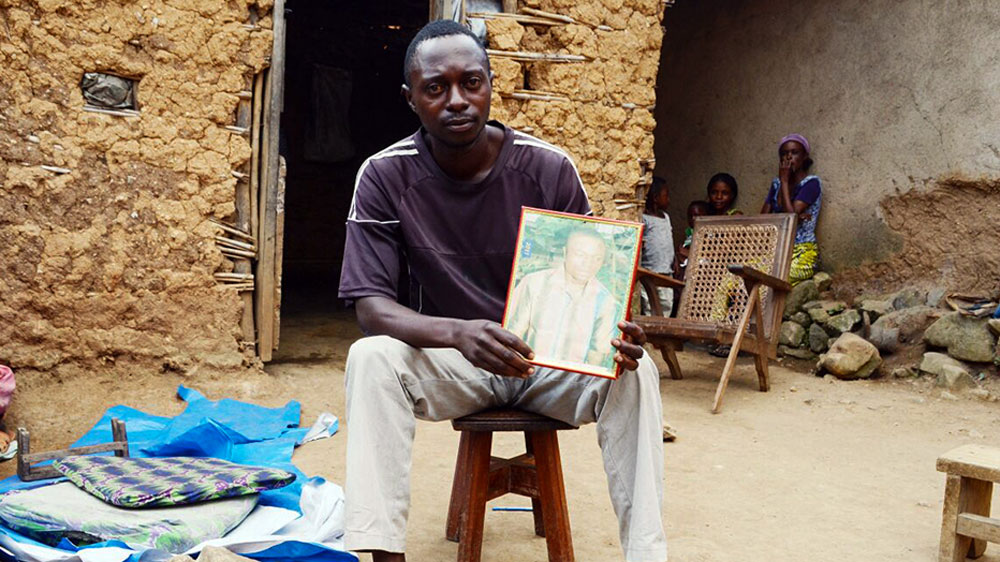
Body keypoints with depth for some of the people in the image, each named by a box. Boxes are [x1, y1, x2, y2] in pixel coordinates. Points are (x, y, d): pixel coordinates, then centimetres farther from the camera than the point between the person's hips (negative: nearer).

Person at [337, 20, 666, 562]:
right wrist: (458, 332, -38)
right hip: (447, 358, 0)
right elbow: (371, 307, -17)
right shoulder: (385, 176, -11)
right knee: (371, 359, -31)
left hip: (549, 355, 1)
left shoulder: (549, 169, -9)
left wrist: (614, 336, -30)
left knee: (633, 372, -28)